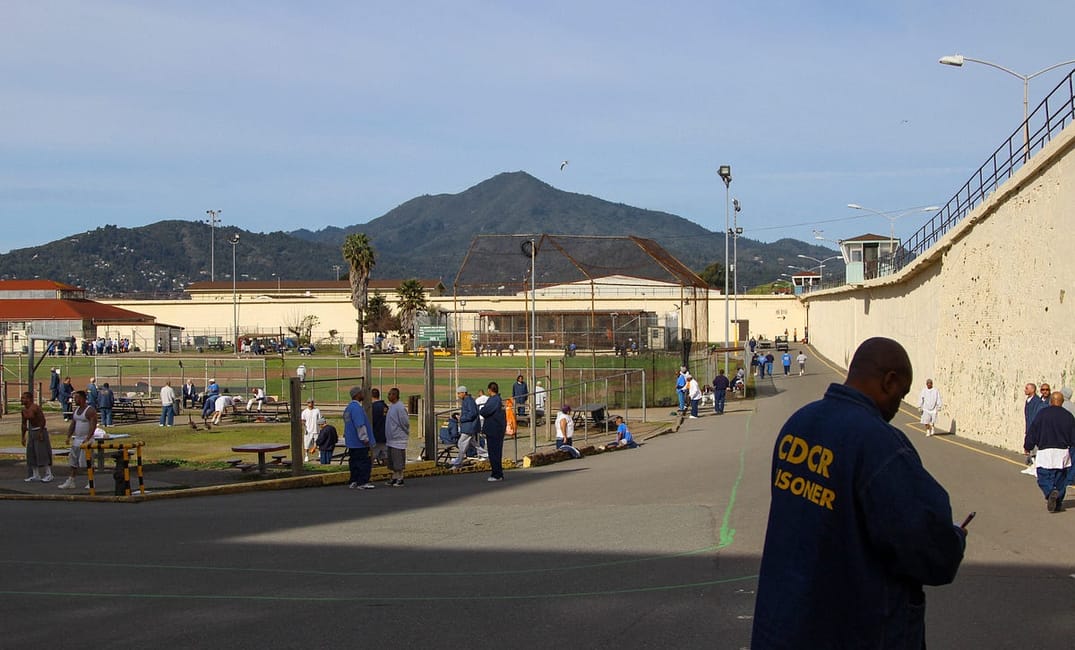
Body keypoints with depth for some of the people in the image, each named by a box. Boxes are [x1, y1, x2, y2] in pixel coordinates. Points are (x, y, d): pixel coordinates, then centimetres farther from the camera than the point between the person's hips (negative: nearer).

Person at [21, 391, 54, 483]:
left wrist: (40, 433, -23)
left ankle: (48, 475, -2)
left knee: (42, 453, -7)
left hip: (40, 431, -8)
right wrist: (23, 437, 15)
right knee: (31, 454, 7)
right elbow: (24, 424, 15)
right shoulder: (24, 410, 6)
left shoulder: (36, 408, -18)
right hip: (31, 431, 8)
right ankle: (35, 475, 14)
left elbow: (43, 420, -20)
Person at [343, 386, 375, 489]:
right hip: (359, 443, -10)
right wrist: (365, 439, -18)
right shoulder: (356, 408, -18)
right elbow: (360, 425, -22)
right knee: (364, 462, -6)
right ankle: (362, 482, -6)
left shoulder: (348, 407, 15)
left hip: (351, 442, 10)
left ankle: (353, 482, 16)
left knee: (354, 462, 13)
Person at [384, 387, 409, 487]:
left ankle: (400, 479, 0)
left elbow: (405, 422, -15)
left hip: (398, 438, -9)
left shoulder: (400, 408, -17)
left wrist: (406, 433, -6)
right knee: (392, 461, 13)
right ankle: (394, 478, 20)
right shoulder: (390, 407, 12)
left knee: (398, 461, -5)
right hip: (390, 438, 9)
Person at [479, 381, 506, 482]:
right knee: (497, 452, 15)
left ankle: (497, 475, -3)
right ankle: (498, 474, 21)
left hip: (493, 431, -10)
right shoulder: (499, 400, 15)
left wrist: (480, 410, -2)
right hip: (499, 430, 10)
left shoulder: (494, 400, -18)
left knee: (494, 453, -5)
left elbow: (484, 412, -22)